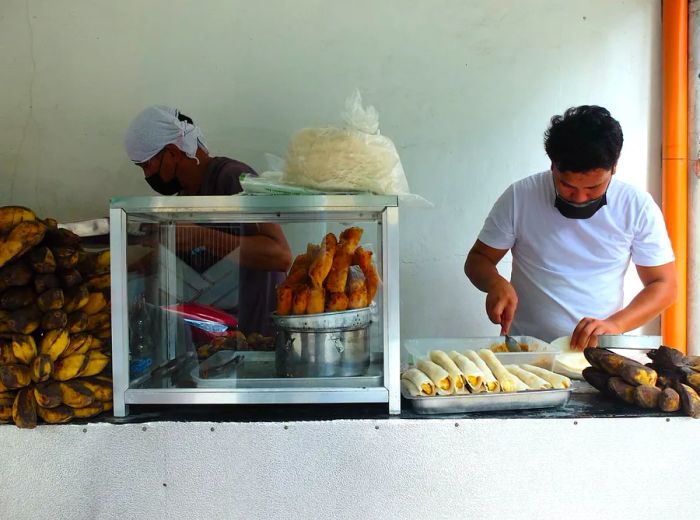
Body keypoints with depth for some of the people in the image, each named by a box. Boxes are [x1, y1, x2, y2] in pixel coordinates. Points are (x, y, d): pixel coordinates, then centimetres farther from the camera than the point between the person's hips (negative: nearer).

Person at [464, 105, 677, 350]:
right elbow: (477, 259, 4)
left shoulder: (637, 206, -3)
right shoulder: (519, 197, -5)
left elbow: (663, 285, 2)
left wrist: (615, 324, -14)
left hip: (598, 350, 1)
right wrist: (496, 282, -17)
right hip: (524, 349, 0)